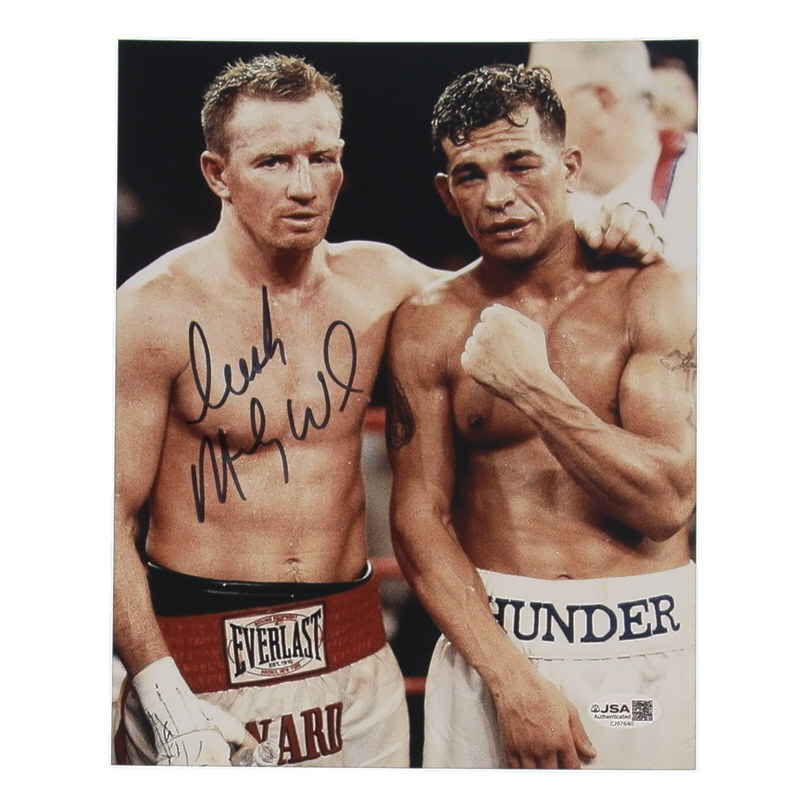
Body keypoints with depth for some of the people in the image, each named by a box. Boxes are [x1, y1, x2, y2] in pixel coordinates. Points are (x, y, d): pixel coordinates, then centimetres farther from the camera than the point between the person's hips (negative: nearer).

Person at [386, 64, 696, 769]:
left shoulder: (660, 295, -5)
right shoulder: (430, 325, -2)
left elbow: (666, 504, -11)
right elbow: (419, 519, -4)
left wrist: (533, 388, -18)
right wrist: (512, 680, -11)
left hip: (648, 649, 0)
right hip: (488, 639, 1)